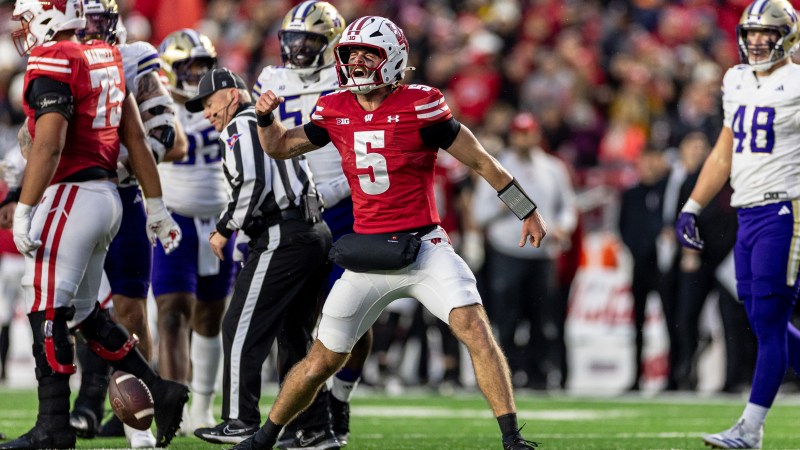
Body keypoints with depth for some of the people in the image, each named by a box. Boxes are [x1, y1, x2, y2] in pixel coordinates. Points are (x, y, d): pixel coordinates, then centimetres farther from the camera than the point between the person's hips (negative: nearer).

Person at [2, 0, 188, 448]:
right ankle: (161, 392, 18)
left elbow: (48, 146, -21)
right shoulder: (106, 59, 14)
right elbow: (136, 137, 17)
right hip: (106, 195, 9)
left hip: (72, 194, -9)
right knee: (84, 311, 17)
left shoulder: (53, 63, -13)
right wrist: (156, 207, 20)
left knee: (47, 311, -5)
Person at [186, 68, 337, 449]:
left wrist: (224, 230, -8)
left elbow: (253, 182, -16)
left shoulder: (241, 127, -3)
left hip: (282, 238, -9)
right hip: (314, 234, 9)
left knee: (242, 330, -4)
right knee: (295, 336, 14)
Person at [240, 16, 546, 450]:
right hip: (367, 256, 3)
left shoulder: (419, 106, -11)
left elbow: (479, 159, -2)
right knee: (322, 360, 9)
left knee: (475, 329, -21)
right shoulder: (336, 110, 2)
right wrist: (266, 117, -3)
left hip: (423, 247, -3)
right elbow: (279, 147, 18)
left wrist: (527, 211, 4)